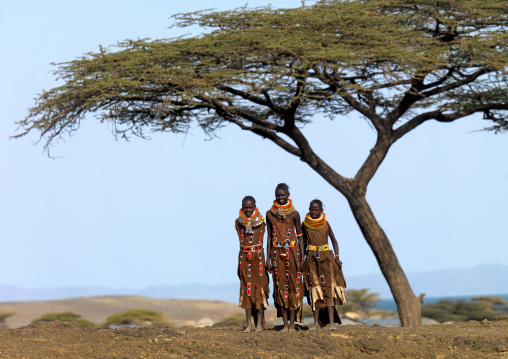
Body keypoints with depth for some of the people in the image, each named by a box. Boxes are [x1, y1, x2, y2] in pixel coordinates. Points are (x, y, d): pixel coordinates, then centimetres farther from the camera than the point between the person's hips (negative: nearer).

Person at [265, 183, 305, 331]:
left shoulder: (294, 214, 0)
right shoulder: (270, 214, 5)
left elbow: (300, 236, 4)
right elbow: (269, 237, 9)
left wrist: (302, 258, -1)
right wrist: (268, 259, 6)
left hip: (292, 252, -2)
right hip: (277, 253, 2)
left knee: (293, 286, -2)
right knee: (280, 287, 1)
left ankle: (292, 323, 3)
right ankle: (285, 323, 6)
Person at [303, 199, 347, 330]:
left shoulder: (325, 223, 2)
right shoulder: (305, 224, 2)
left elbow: (333, 240, 7)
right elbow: (303, 241, 12)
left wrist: (337, 257, -2)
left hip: (326, 257, 0)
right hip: (312, 259, 0)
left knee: (328, 288, -5)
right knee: (315, 289, 0)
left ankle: (332, 322, -8)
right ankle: (316, 322, 3)